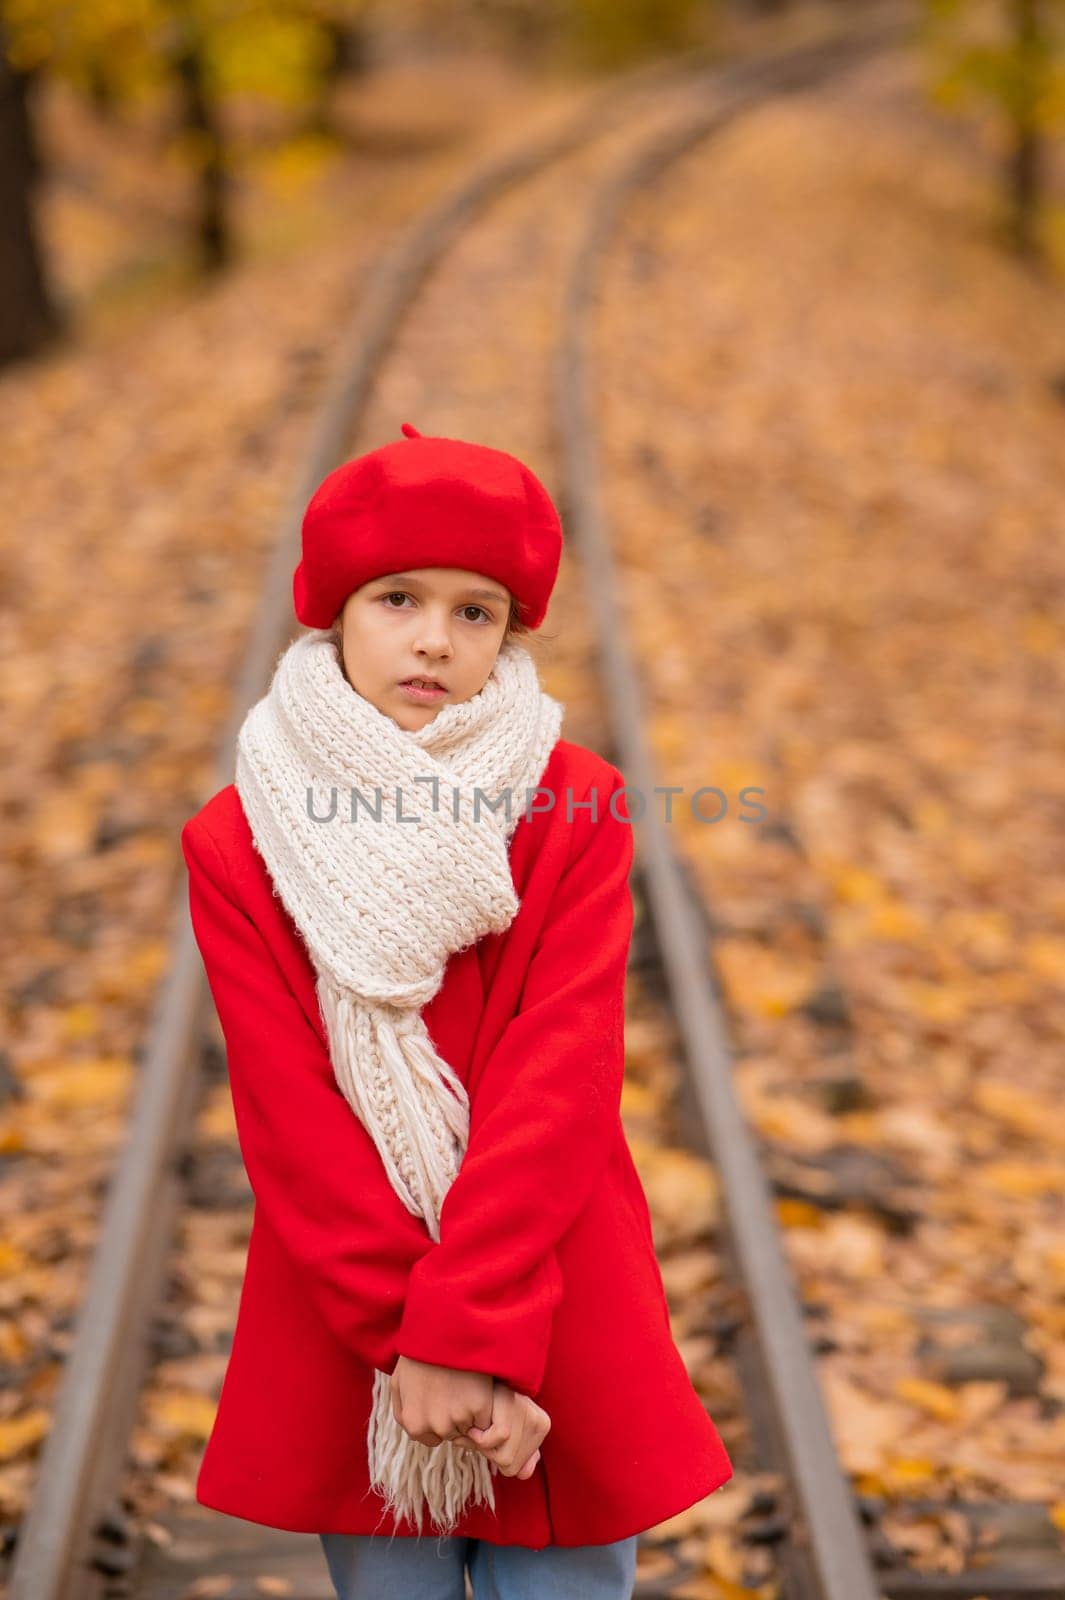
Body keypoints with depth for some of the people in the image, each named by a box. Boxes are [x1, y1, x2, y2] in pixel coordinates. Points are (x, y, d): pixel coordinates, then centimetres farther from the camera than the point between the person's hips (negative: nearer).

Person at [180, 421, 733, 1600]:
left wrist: (472, 1334, -19)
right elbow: (288, 1117, -9)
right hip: (347, 1355, 0)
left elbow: (558, 1088, -11)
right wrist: (406, 1340, -17)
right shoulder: (241, 841, -2)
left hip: (555, 1330, 0)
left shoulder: (573, 812, -3)